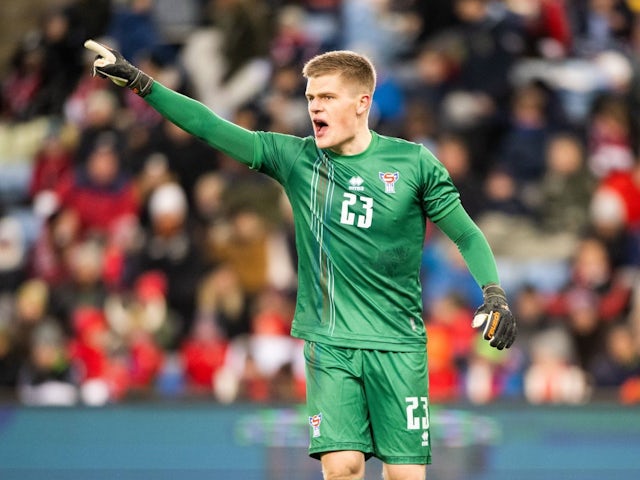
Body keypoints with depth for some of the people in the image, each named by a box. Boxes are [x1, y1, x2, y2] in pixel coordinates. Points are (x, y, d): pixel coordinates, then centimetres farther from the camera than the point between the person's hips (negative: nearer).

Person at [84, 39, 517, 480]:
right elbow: (211, 127, -1)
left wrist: (494, 294, -10)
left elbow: (467, 235, 5)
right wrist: (137, 81, -8)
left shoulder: (413, 162, 0)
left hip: (398, 346, -1)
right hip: (329, 344, 1)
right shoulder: (296, 158, 3)